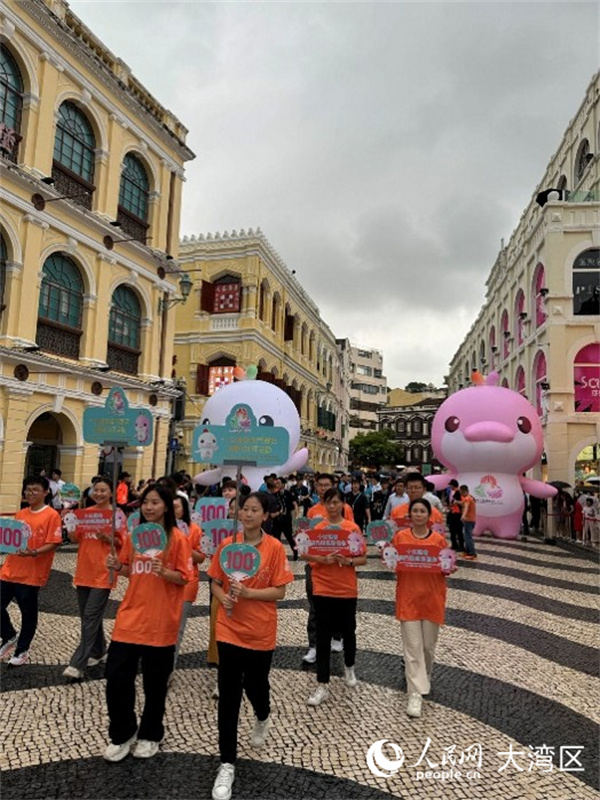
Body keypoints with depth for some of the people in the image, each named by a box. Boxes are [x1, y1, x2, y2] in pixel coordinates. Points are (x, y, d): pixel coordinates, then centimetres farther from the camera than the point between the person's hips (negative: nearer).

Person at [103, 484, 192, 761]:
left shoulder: (177, 538, -10)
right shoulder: (133, 536, 5)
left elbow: (184, 578, -9)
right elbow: (130, 572, 14)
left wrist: (163, 571, -27)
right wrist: (117, 566, -6)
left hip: (160, 622, -4)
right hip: (130, 618, 4)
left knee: (155, 683, 10)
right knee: (116, 679, 6)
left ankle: (150, 735, 33)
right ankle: (122, 734, 29)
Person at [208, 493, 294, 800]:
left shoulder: (275, 548, -12)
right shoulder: (227, 544, -5)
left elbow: (280, 592, -10)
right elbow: (215, 583, 5)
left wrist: (248, 592, -23)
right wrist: (224, 598, -16)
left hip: (261, 632, -1)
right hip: (229, 629, 1)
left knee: (255, 686, 17)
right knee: (228, 696, 3)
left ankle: (263, 718, 54)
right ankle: (227, 765, 18)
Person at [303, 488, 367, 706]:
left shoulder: (353, 528, -4)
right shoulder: (316, 528, -2)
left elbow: (363, 559, -1)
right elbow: (306, 554, -2)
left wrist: (348, 561, -21)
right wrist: (323, 559, -20)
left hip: (347, 589, 0)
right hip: (322, 589, 0)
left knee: (348, 631, 16)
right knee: (323, 636, 2)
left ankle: (349, 668, 43)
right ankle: (322, 686, 10)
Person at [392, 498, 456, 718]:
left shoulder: (439, 539, -2)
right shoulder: (400, 537, -3)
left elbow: (445, 568, 5)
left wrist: (449, 570, -16)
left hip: (432, 598, 1)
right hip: (408, 598, -1)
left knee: (428, 644, 14)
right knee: (413, 646, -1)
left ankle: (423, 677, 41)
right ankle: (415, 693, 6)